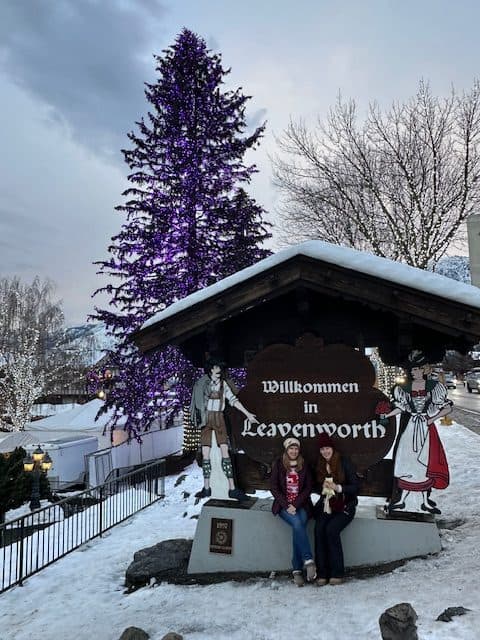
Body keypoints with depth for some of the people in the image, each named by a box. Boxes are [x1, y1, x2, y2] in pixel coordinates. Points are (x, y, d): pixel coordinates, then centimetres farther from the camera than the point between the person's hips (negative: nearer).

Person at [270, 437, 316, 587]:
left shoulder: (304, 466, 7)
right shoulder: (278, 464, 3)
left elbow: (308, 488, 3)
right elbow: (274, 487, 0)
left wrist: (295, 505, -10)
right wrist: (287, 505, -11)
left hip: (301, 505, 1)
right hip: (284, 505, -1)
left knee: (298, 527, -26)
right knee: (297, 523, -30)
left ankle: (297, 570, -20)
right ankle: (308, 561, -27)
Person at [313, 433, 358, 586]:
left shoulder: (344, 463, -6)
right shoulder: (319, 466, 9)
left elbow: (355, 487, -7)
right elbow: (317, 487, 16)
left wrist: (338, 487, -21)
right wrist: (323, 487, -7)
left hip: (345, 505, -4)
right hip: (326, 504, 4)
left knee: (331, 529, -26)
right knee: (319, 529, -22)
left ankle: (337, 573, -12)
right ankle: (322, 573, -15)